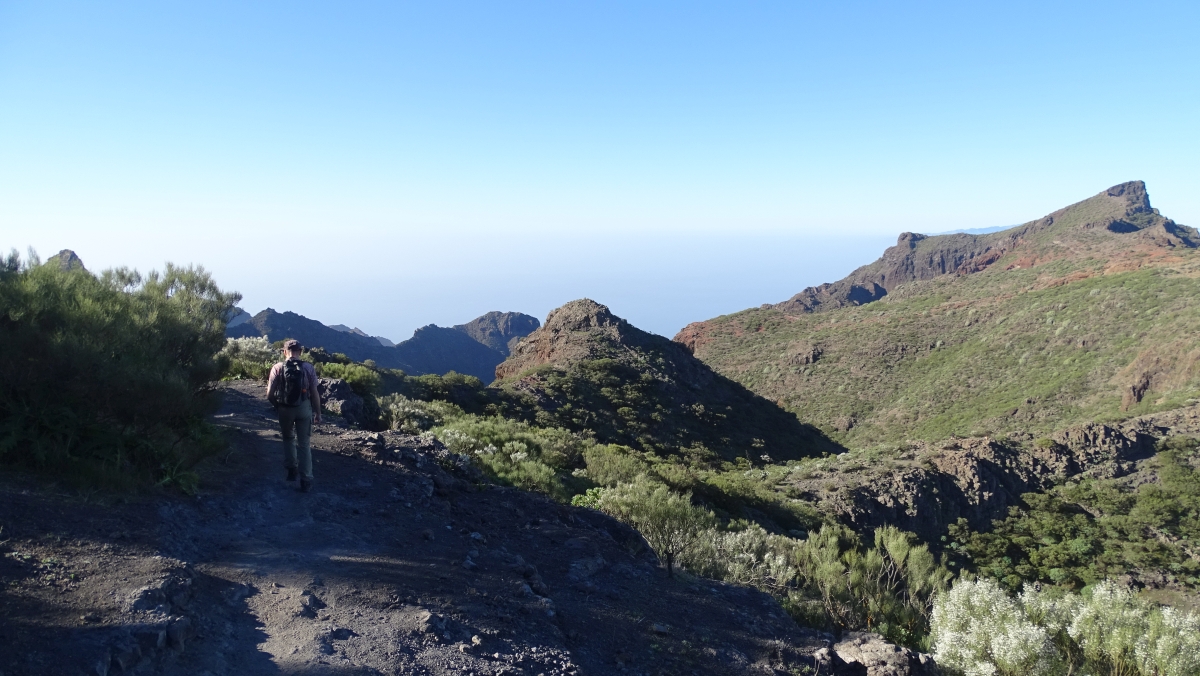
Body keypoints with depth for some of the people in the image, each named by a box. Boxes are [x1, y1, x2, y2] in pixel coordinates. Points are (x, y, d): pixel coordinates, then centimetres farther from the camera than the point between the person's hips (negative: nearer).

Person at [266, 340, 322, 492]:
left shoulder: (277, 368, -6)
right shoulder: (308, 368, -5)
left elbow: (270, 394, -7)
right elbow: (315, 393, -6)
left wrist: (276, 405, 14)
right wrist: (318, 412, 5)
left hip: (284, 409, 1)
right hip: (304, 408, 0)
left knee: (288, 438, 26)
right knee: (304, 444, 6)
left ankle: (292, 469, 25)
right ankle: (306, 480, 5)